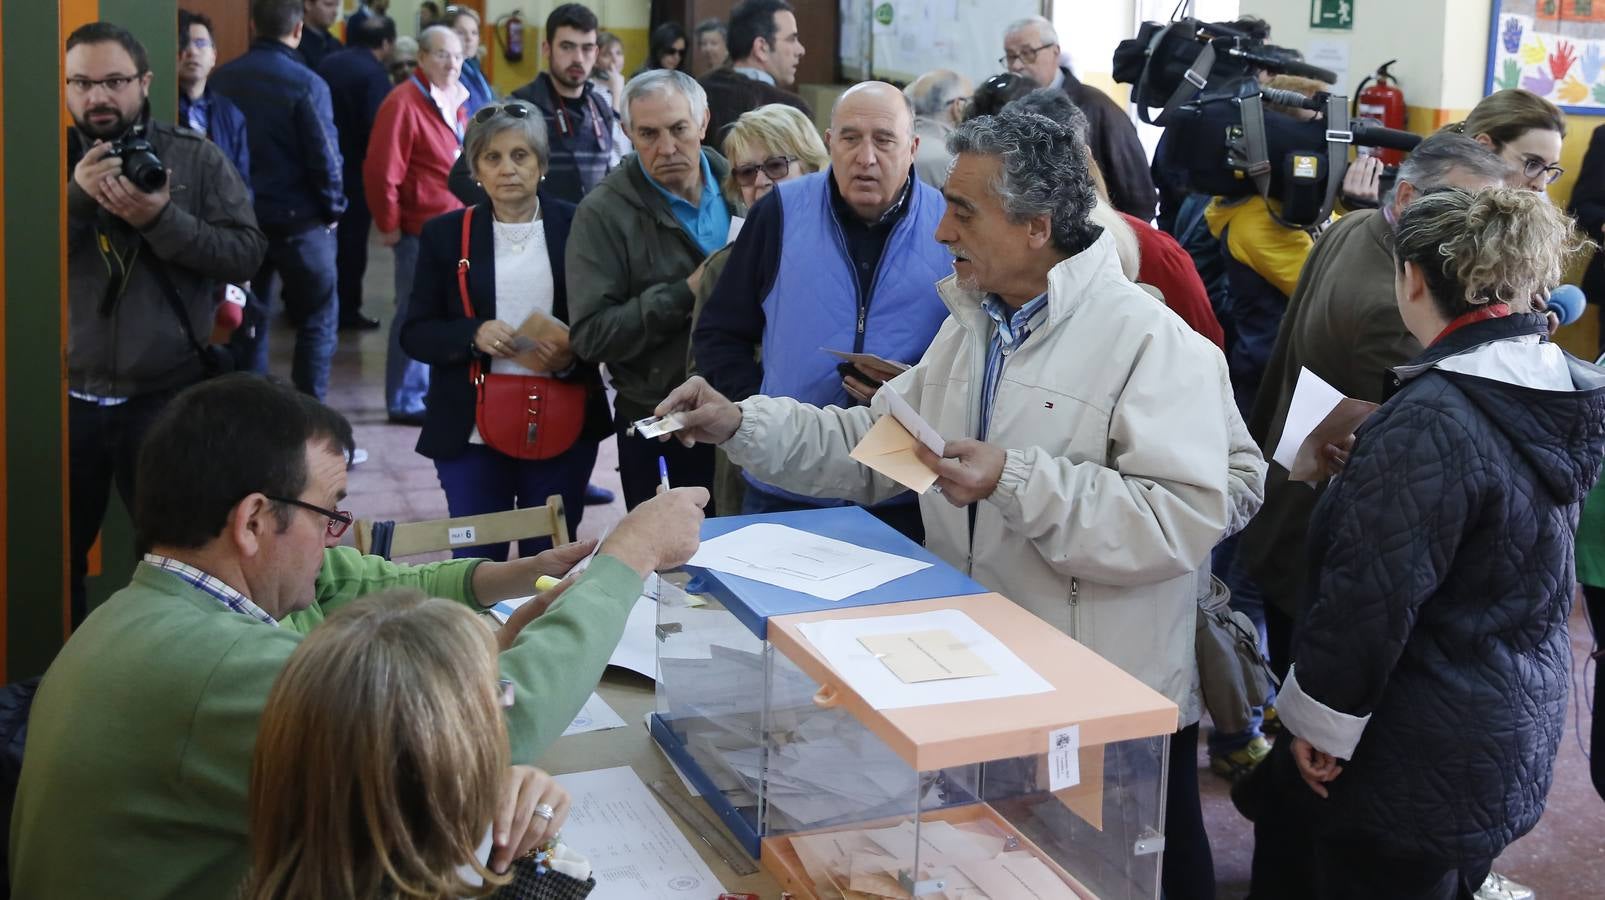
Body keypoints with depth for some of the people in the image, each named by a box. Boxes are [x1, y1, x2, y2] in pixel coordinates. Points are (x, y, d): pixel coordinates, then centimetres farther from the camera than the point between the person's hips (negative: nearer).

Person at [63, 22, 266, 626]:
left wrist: (161, 219, -21)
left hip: (168, 398, -2)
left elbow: (248, 253, -9)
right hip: (67, 398, 2)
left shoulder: (199, 160, 0)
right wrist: (75, 197, -19)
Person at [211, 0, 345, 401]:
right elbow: (324, 155, -13)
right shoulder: (305, 83, -13)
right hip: (298, 218, -4)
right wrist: (333, 207, 2)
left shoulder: (220, 80, 1)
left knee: (248, 319, 14)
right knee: (317, 318, 7)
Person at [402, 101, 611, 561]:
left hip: (562, 429, 0)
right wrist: (473, 335, -16)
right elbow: (415, 333, 4)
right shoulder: (445, 234, 4)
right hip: (472, 432, 0)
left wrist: (573, 357, -16)